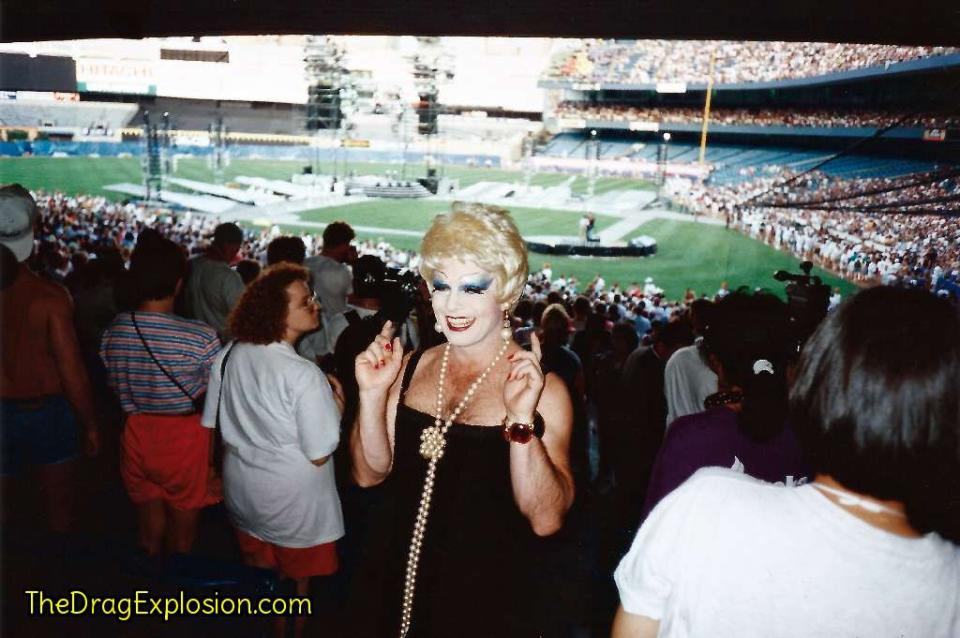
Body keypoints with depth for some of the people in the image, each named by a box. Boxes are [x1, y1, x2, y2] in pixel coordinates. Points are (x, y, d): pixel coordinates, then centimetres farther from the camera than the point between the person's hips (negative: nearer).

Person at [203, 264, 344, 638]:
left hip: (241, 491, 6)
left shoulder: (229, 356, -8)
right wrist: (336, 406, -9)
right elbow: (319, 455, -23)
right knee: (297, 582, 19)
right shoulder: (304, 374, -28)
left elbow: (214, 424, 4)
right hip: (293, 502, -6)